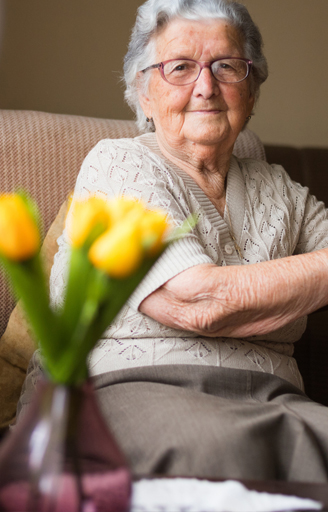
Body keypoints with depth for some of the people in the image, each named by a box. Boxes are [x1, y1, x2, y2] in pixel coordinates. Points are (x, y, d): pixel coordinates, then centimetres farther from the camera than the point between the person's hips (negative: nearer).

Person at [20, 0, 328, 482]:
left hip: (269, 402, 5)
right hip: (129, 388, -4)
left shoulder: (279, 189, 22)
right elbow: (196, 302, -13)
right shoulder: (118, 166, 2)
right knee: (213, 444, -39)